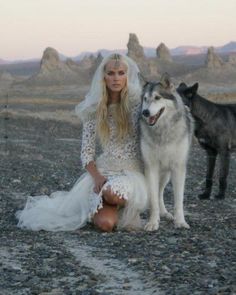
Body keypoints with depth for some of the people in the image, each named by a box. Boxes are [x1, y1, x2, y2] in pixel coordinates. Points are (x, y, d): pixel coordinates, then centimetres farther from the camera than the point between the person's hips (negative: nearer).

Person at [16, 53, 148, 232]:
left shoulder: (137, 103, -4)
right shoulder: (94, 109, 2)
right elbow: (87, 151, 2)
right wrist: (97, 177, -15)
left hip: (133, 171, -1)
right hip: (102, 171, 1)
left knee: (113, 193, -38)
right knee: (106, 223, -24)